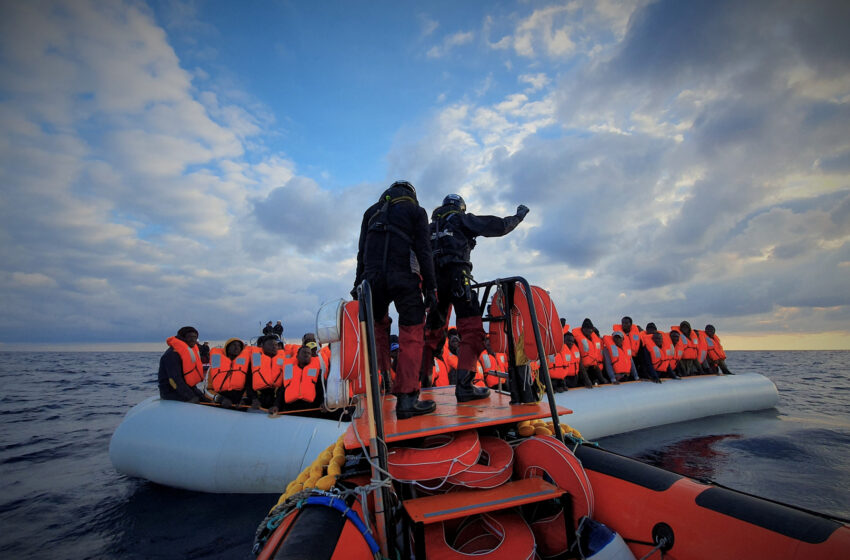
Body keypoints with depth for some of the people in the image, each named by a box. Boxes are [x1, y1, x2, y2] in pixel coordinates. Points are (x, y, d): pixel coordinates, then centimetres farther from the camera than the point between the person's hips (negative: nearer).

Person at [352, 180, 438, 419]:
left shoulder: (372, 211, 23)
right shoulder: (416, 210, 11)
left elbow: (362, 251, 18)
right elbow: (423, 250, 0)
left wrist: (358, 282, 19)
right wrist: (430, 286, -1)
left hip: (372, 277, 4)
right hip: (404, 277, -4)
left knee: (378, 324, 25)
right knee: (411, 333, -1)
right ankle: (406, 398, -6)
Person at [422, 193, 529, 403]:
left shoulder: (432, 226, 27)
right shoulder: (462, 219, 11)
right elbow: (498, 227, 8)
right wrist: (518, 216, 24)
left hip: (434, 279, 7)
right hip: (456, 277, -6)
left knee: (433, 331, 15)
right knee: (472, 330, -8)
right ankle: (463, 385, -19)